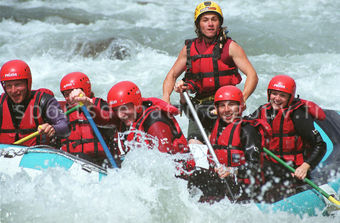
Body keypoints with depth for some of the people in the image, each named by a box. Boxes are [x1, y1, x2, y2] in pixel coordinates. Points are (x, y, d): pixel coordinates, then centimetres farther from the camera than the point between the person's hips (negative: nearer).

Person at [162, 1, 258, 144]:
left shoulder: (230, 47, 1)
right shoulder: (189, 49, 11)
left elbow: (252, 76, -5)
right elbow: (172, 75, 20)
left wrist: (241, 100, -23)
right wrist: (166, 97, 1)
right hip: (200, 106, 3)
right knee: (194, 144, -19)